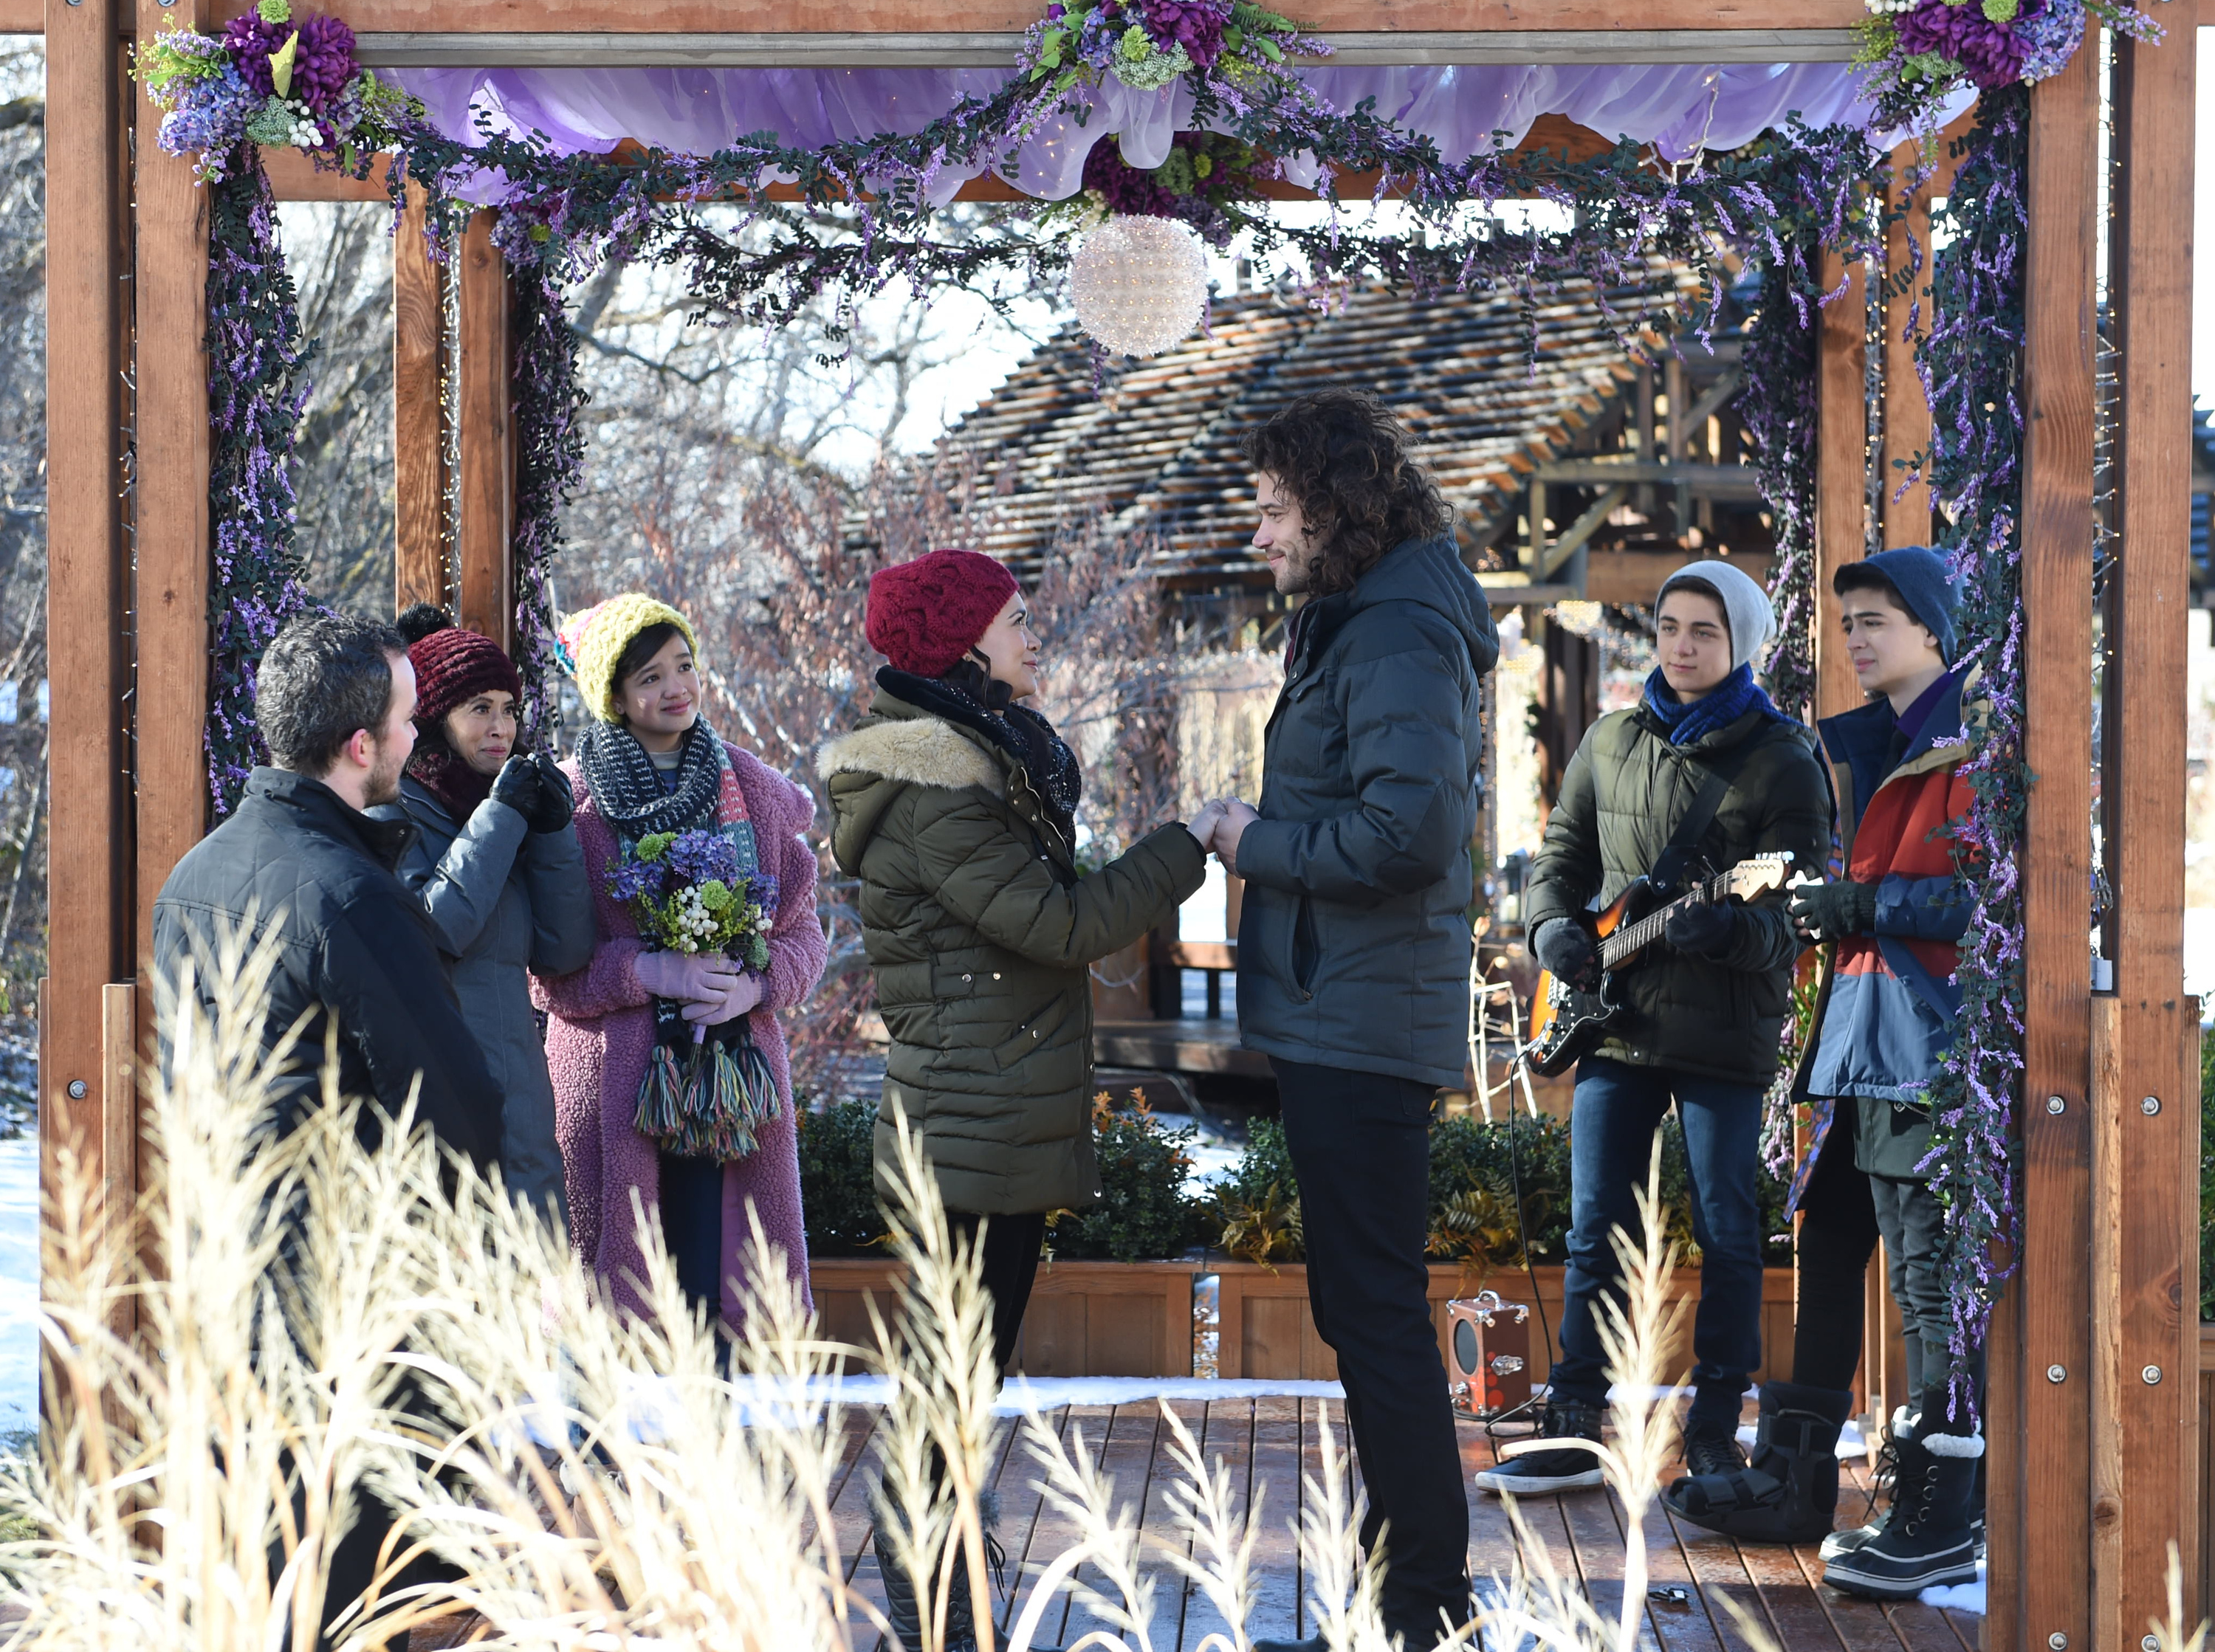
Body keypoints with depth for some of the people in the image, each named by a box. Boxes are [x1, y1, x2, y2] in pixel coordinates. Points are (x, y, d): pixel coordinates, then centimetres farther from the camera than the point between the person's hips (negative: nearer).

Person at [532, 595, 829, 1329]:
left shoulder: (757, 791, 11)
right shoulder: (569, 800, 0)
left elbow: (804, 932, 12)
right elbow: (543, 967, -3)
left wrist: (755, 985, -8)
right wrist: (651, 971, -16)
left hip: (735, 1086, 3)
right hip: (612, 1085, -2)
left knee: (721, 1287, -2)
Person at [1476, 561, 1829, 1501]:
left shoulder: (1782, 759, -4)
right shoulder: (1612, 742, 11)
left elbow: (1794, 911, -10)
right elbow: (1563, 850, 19)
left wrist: (1722, 930, -29)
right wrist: (1553, 925, -1)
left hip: (1726, 1029, -4)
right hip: (1616, 1020, 4)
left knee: (1727, 1236, 1)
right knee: (1597, 1231, 5)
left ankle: (1714, 1434, 11)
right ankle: (1575, 1429, 11)